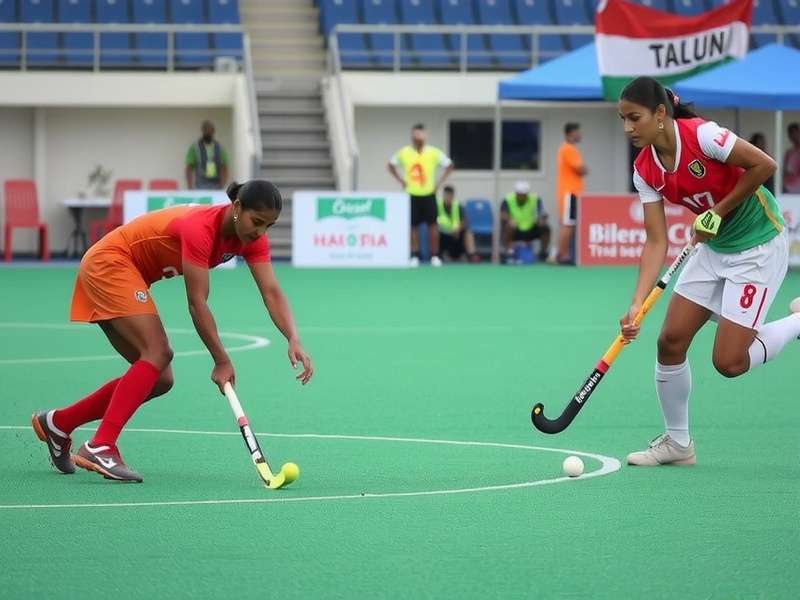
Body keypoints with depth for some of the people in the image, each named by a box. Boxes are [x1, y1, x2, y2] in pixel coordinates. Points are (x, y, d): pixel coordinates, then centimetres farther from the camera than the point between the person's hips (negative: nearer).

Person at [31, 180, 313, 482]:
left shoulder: (252, 238, -6)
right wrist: (221, 361, -28)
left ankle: (58, 422, 13)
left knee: (159, 380, 4)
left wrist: (293, 340, -29)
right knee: (158, 352, -25)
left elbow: (272, 292, -13)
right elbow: (197, 302, -29)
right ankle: (100, 447, -31)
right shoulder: (200, 227, -30)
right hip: (108, 263, -9)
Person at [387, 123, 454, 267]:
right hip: (411, 195, 0)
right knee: (413, 225, 2)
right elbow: (390, 165, 12)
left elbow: (449, 165, 5)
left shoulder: (433, 152, -5)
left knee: (432, 224, 0)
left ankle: (435, 256, 6)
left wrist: (439, 182, -2)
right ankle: (414, 256, 8)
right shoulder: (404, 152, -3)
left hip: (428, 194, 0)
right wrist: (401, 180, 2)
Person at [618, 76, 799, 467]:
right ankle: (677, 442, 17)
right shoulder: (645, 171, -6)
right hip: (713, 248, 7)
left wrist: (719, 212, -18)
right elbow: (656, 243, -7)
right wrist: (637, 304, -18)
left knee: (728, 362, -10)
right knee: (670, 341, 0)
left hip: (758, 247, -7)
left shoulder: (702, 134, -25)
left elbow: (764, 165, -21)